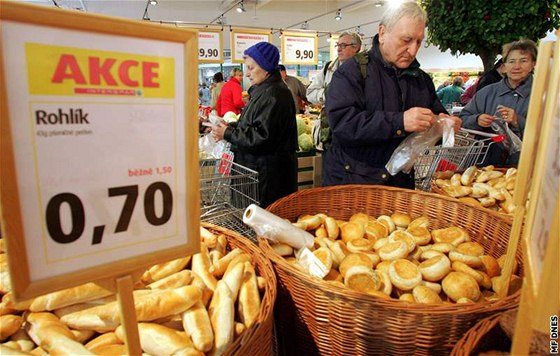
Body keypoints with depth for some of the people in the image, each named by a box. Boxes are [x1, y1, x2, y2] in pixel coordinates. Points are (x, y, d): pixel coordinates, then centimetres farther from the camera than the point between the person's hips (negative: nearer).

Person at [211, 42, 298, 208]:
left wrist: (228, 134, -14)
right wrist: (230, 126, 6)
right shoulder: (264, 90, 15)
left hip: (269, 174, -10)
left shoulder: (274, 95, -18)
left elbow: (262, 137, -23)